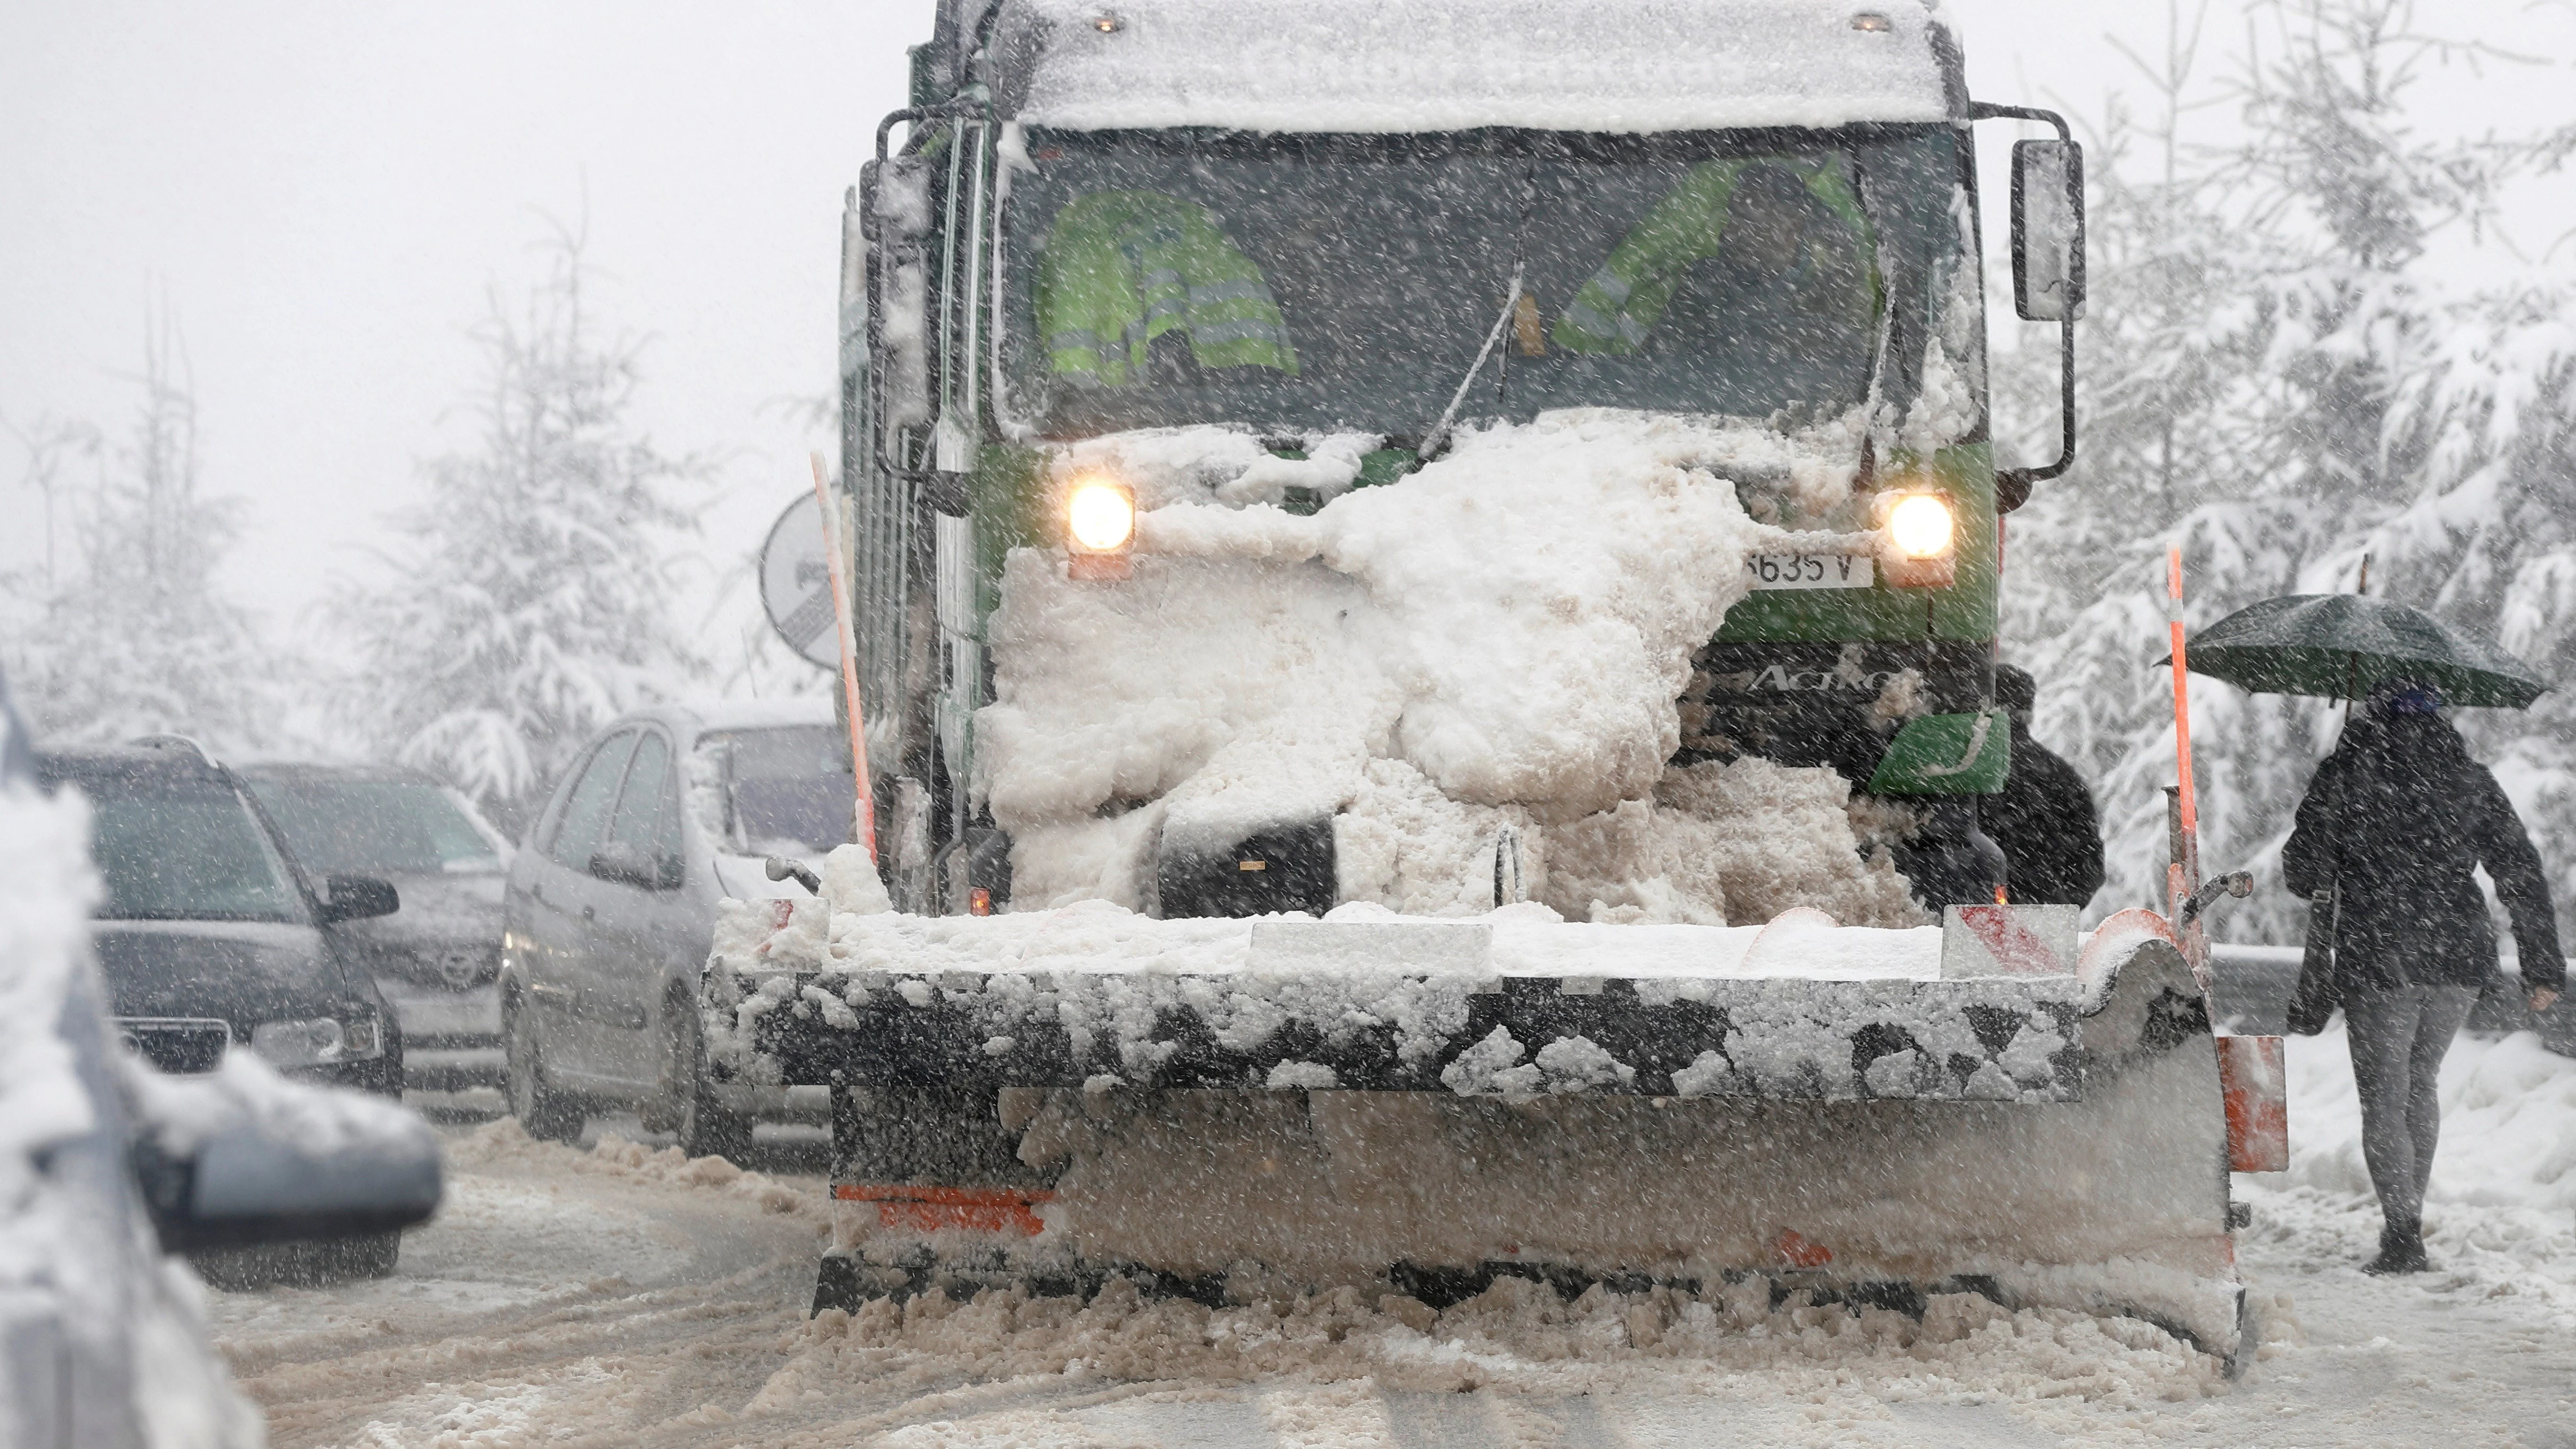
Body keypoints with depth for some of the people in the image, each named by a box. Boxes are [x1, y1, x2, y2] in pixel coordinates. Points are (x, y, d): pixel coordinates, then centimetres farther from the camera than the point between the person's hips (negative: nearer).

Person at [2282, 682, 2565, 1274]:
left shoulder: (2348, 775, -2)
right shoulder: (2471, 781, 7)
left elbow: (2304, 868, -3)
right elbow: (2522, 875, 6)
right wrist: (2543, 969, 10)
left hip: (2378, 958, -4)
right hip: (2461, 957, 4)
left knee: (2384, 1098, 1)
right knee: (2421, 1083, 21)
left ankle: (2404, 1233, -10)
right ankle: (2408, 1219, 25)